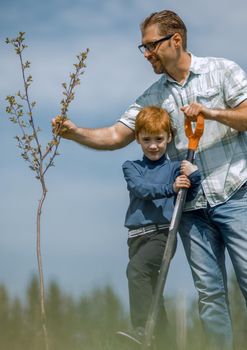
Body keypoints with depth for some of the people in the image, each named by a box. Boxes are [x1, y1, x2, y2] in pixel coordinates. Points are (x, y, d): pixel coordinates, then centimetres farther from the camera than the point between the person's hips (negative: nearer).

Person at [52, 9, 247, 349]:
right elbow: (116, 136, 7)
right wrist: (76, 132, -8)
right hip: (191, 206, 4)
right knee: (209, 291, 2)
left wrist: (211, 112, -16)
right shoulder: (152, 98, 13)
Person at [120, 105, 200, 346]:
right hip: (138, 235, 4)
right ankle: (160, 339, 21)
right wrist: (169, 188, -22)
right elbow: (140, 188, -6)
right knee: (150, 292, 10)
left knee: (136, 268, -27)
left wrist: (194, 176, -18)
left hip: (162, 233, -4)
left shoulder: (175, 168, 8)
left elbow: (188, 197, 1)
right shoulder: (131, 167, 14)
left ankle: (141, 331, -32)